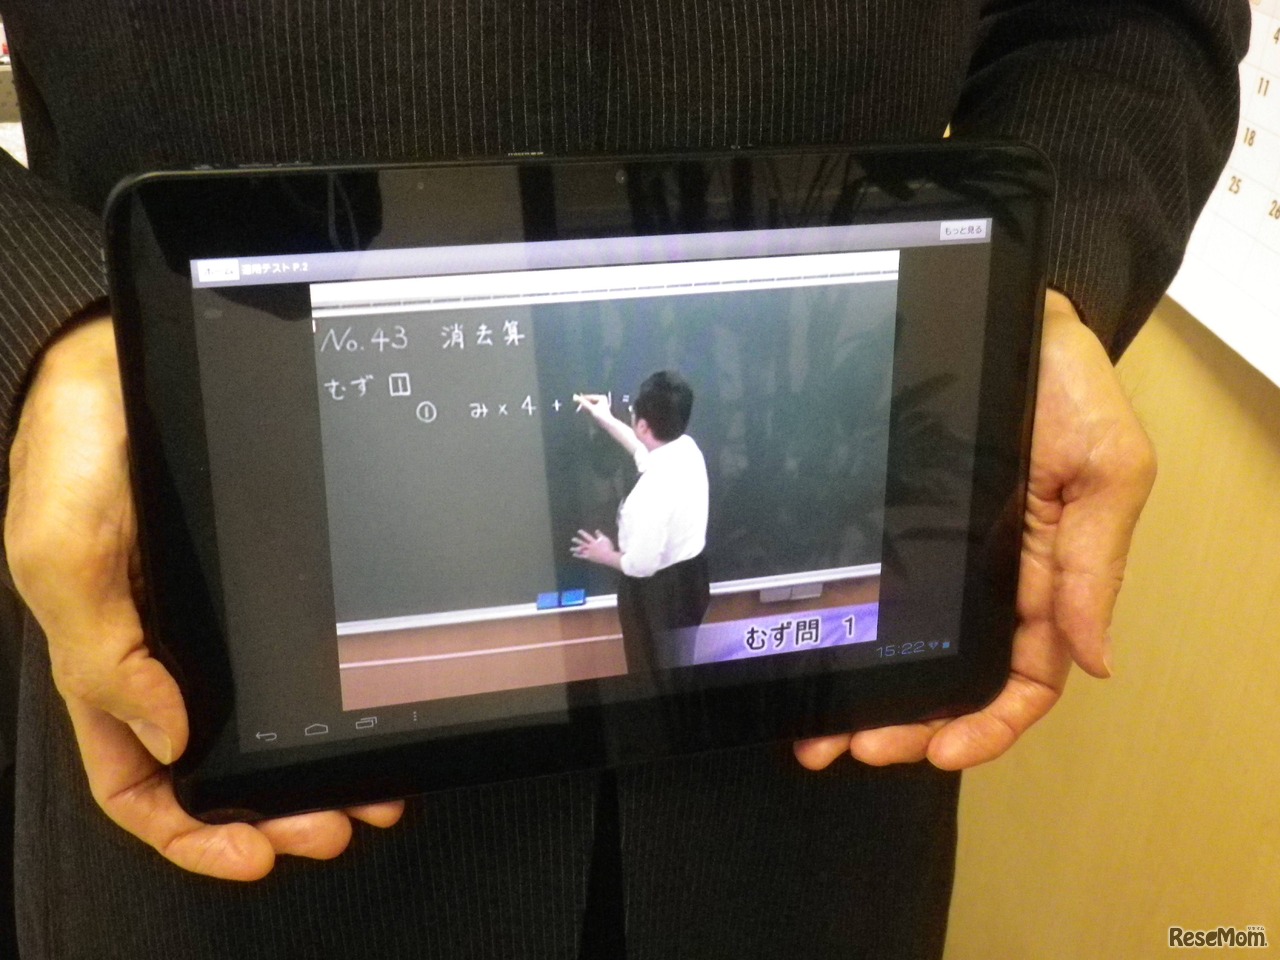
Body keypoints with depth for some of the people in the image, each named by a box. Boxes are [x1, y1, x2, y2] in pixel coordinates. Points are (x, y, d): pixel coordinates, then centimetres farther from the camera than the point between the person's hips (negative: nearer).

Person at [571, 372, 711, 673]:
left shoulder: (653, 490, -35)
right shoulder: (687, 448, -9)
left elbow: (641, 565, -26)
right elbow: (647, 450, 17)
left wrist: (607, 556, -6)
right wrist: (605, 420, 23)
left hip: (659, 593, -8)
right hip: (691, 578, 8)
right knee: (681, 667, 28)